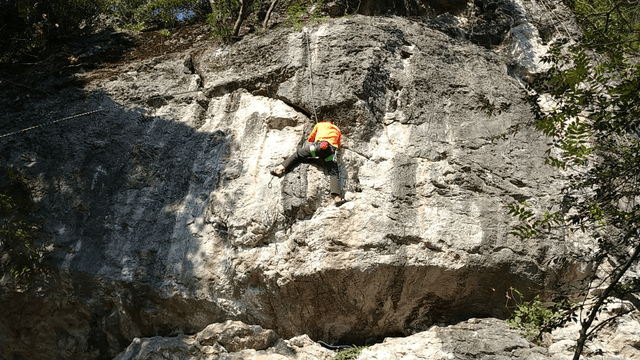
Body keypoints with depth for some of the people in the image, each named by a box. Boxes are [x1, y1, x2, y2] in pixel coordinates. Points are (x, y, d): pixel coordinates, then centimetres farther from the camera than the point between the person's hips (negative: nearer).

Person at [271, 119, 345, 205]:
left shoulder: (319, 125, 31)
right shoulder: (337, 130, 37)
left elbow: (310, 139, 39)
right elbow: (338, 144, 38)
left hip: (320, 146, -2)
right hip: (332, 151, 2)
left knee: (298, 154, 13)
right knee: (334, 174, -2)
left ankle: (282, 168, -2)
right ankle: (337, 196, -21)